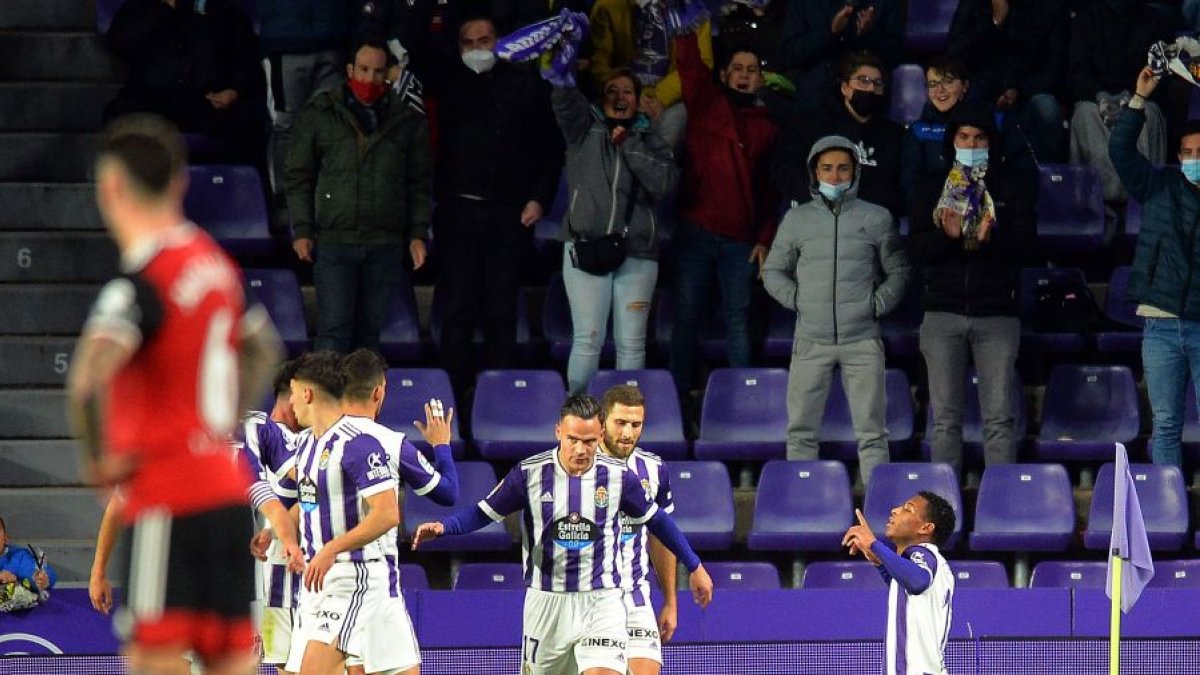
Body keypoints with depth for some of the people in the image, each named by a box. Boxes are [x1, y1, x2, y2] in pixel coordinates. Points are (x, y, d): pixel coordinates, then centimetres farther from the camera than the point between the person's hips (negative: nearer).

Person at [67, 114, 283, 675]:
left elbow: (87, 380, -29)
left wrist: (98, 458, -14)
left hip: (168, 499, -8)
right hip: (228, 487, 8)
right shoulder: (216, 265, 10)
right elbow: (263, 350, 27)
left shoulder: (140, 284, -15)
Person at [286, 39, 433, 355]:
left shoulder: (407, 120, 10)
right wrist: (302, 231, -1)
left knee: (370, 331, 6)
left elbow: (420, 183, 14)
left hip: (385, 245, 2)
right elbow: (299, 177, 7)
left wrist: (418, 234, 5)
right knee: (334, 330, -9)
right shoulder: (319, 114, 5)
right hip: (334, 241, -2)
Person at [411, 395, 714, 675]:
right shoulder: (530, 473, -7)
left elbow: (655, 519, 11)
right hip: (545, 602, 1)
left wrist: (694, 566, 18)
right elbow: (485, 512, 1)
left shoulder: (618, 476, -4)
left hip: (601, 603, -1)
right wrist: (442, 527, -17)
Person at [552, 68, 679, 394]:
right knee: (588, 339, -9)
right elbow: (563, 98, -6)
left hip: (637, 252, 2)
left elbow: (663, 182, -3)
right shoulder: (585, 129, 11)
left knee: (632, 344, 1)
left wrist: (629, 145, -4)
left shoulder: (650, 142, 14)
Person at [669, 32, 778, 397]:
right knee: (687, 314, 2)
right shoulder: (707, 103, 9)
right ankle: (677, 393, 6)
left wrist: (765, 239, 2)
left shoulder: (766, 127, 12)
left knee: (738, 319, 2)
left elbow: (771, 188, 10)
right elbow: (688, 61, -4)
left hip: (741, 240, 1)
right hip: (696, 231, -1)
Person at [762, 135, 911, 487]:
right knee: (801, 429, 0)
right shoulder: (797, 219, 11)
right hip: (811, 339, 1)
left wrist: (878, 304, -2)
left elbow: (899, 271, 11)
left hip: (862, 339, -1)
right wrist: (796, 299, 1)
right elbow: (773, 271, 16)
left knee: (871, 431, -4)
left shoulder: (876, 218, 8)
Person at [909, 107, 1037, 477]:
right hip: (943, 311, 1)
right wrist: (949, 236, -21)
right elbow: (918, 246, 0)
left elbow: (1023, 235, -5)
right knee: (945, 417, 1)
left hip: (997, 312, -1)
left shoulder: (1013, 185, 9)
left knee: (999, 418, -5)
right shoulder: (932, 188, 11)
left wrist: (989, 238, -26)